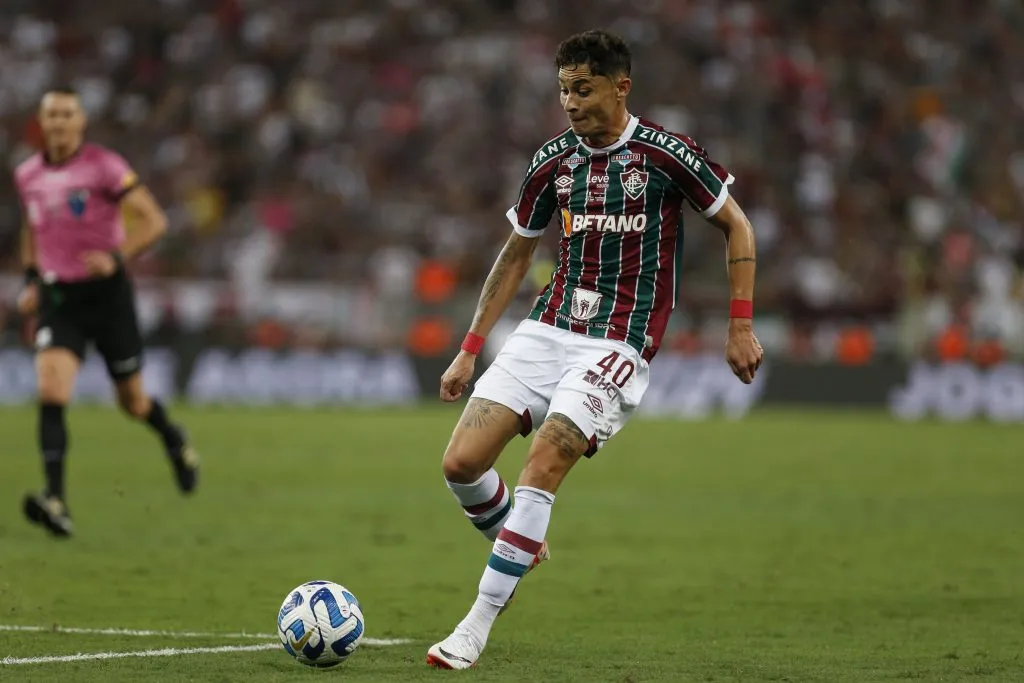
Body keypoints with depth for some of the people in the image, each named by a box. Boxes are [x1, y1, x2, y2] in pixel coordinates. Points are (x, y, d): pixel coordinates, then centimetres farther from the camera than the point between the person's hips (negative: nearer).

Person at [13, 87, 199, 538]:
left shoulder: (104, 166, -10)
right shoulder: (28, 175, 6)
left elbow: (154, 221, -12)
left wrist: (116, 257, -26)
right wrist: (30, 281, 16)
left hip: (105, 293, -3)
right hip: (58, 300, 3)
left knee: (132, 400, 10)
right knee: (50, 391, -20)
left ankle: (174, 441, 45)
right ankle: (56, 500, -26)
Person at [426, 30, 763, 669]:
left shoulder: (667, 154, -7)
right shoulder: (553, 161, 6)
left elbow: (736, 225, 4)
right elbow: (516, 256, 18)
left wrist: (742, 326, -1)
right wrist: (469, 350, 16)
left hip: (620, 344, -5)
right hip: (548, 329, 5)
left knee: (547, 458, -23)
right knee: (462, 462, -8)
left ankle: (477, 628, -16)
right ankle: (518, 544, 24)